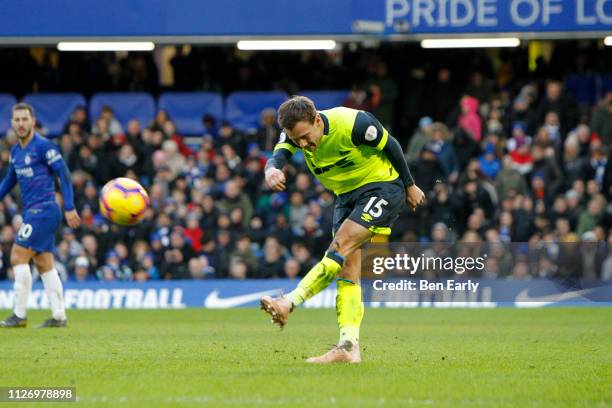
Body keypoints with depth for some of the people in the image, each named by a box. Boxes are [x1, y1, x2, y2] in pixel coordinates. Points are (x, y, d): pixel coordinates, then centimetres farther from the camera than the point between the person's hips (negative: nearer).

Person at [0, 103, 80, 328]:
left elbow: (63, 174, -12)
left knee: (18, 257, -11)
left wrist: (70, 208, -16)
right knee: (44, 265, 8)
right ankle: (59, 316, 11)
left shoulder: (43, 146, -11)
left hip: (43, 211, -8)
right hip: (32, 212, 8)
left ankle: (19, 316, -8)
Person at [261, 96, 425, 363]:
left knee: (341, 246, -24)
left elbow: (391, 146, -12)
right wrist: (272, 171, -53)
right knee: (347, 267, -3)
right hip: (347, 195, 7)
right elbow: (278, 156, -27)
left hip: (382, 188, -7)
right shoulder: (295, 132, -10)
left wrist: (409, 186, -2)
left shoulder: (354, 123, -26)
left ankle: (289, 303, -33)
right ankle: (349, 347, -9)